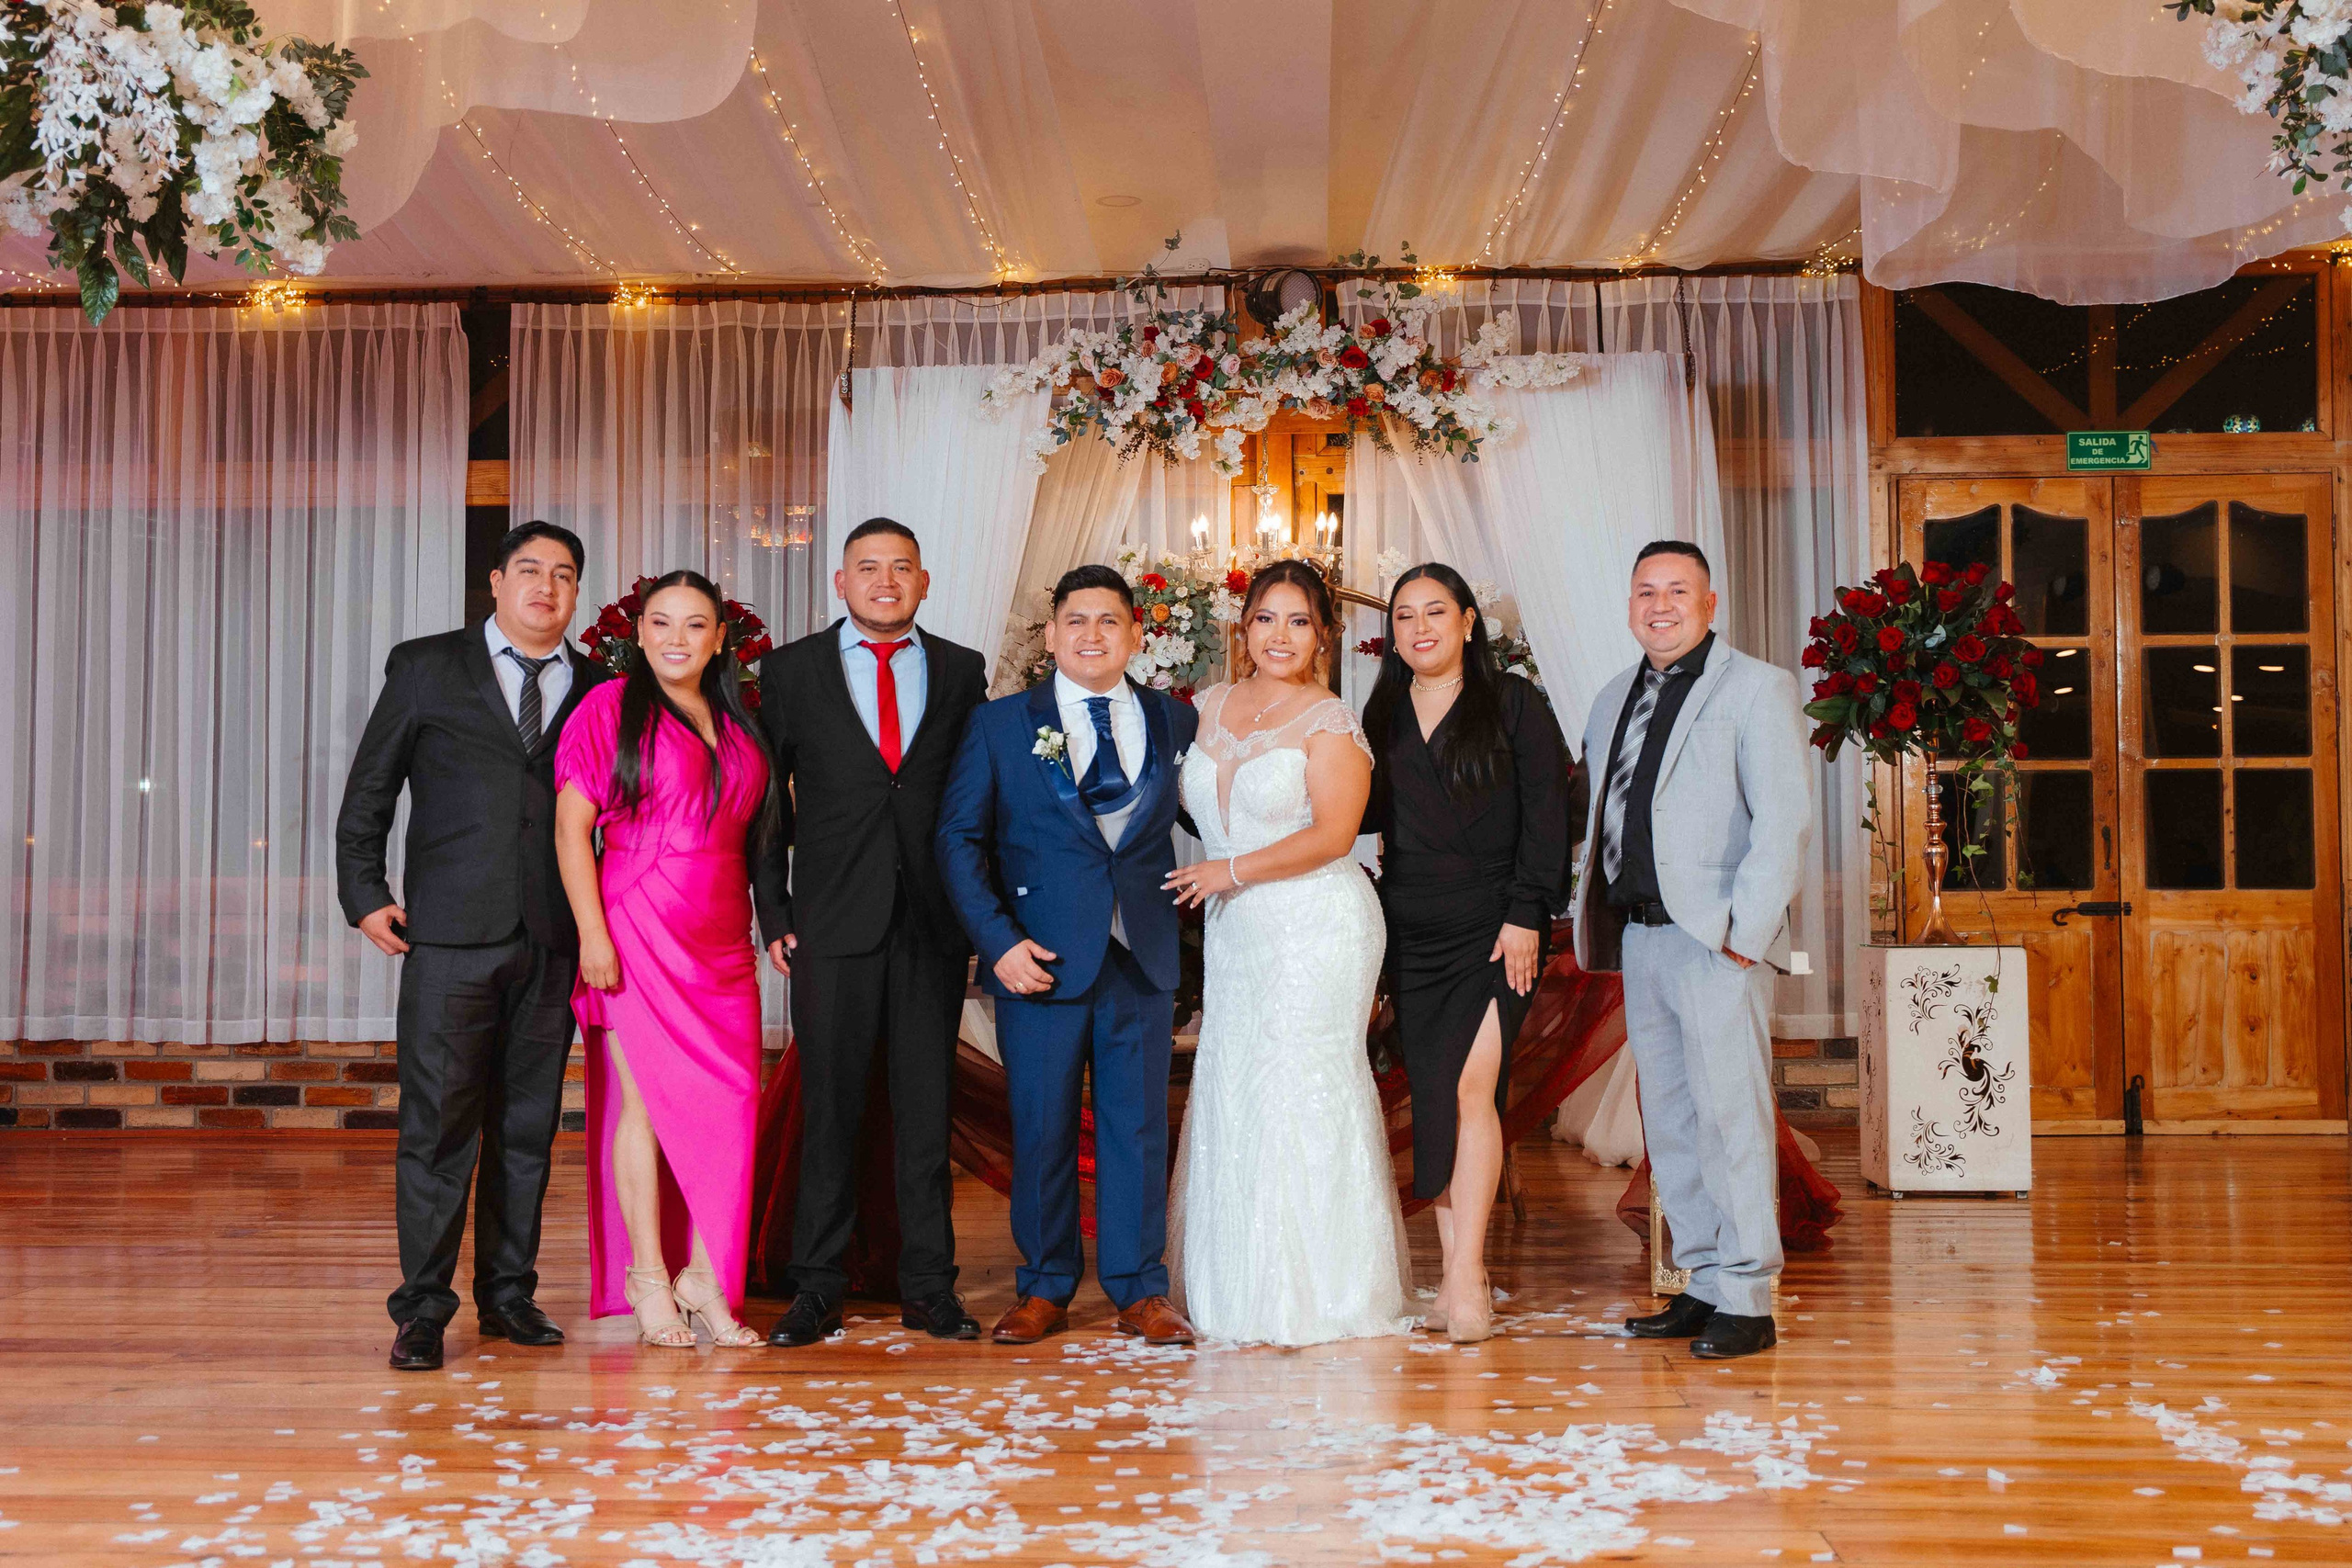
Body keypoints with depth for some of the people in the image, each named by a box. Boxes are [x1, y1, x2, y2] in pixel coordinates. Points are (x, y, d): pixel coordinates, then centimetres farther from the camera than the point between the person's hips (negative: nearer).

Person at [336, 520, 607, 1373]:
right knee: (437, 1121, -3)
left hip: (553, 941, 3)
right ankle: (423, 1309, 5)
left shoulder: (596, 688, 11)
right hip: (450, 932, -2)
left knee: (529, 1124, 8)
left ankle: (508, 1293, 18)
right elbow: (369, 791, 8)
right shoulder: (425, 667, 7)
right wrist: (364, 893, 0)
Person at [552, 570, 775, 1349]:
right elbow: (571, 826, -5)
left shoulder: (734, 724, 15)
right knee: (647, 1098, -2)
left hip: (721, 941, 5)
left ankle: (705, 1276, 10)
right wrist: (592, 933, -12)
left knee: (728, 1103, 1)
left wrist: (765, 926, 12)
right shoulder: (610, 708, -1)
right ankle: (647, 1278, 9)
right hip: (640, 933, -5)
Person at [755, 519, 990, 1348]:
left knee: (927, 1106, 6)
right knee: (830, 1108, 2)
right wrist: (773, 915, -1)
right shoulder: (791, 670, 6)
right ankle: (818, 1286, 12)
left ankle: (928, 1286, 14)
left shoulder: (961, 671, 9)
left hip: (935, 924, 1)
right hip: (832, 926, -1)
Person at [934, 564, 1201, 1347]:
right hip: (1040, 956, -1)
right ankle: (1044, 1288, 20)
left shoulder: (1175, 722, 8)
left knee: (1139, 1125, 6)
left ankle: (1139, 1289, 18)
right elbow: (959, 838, 0)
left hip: (1142, 957, 2)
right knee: (1041, 1128, 5)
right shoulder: (999, 724, 3)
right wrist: (998, 941, -9)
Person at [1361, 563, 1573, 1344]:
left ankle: (1466, 1276, -11)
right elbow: (1370, 813, 15)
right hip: (1412, 934, 4)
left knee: (1470, 1088, -14)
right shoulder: (1382, 715, 13)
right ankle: (1458, 1274, 9)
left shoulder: (1515, 704, 1)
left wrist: (1526, 915, -11)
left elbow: (1545, 815, -4)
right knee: (1431, 1099, 3)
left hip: (1493, 929, -4)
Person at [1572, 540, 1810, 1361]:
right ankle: (1704, 1286, 19)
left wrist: (1746, 932, -16)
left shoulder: (1756, 688, -2)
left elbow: (1783, 818, -10)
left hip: (1717, 940, -7)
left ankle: (1747, 1301, 0)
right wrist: (1588, 920, 11)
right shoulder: (1614, 699, 18)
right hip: (1640, 938, 7)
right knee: (1669, 1123, 10)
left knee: (1730, 1119, -7)